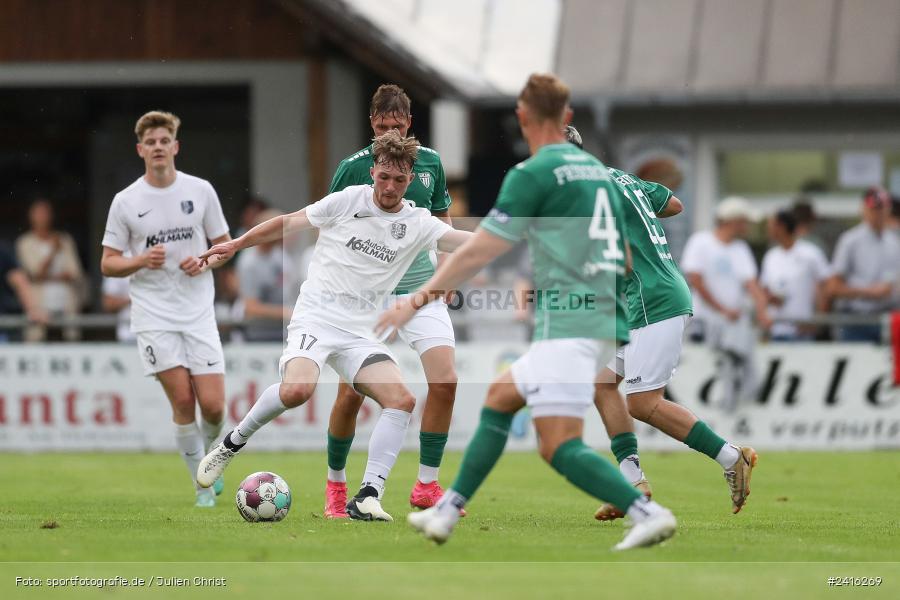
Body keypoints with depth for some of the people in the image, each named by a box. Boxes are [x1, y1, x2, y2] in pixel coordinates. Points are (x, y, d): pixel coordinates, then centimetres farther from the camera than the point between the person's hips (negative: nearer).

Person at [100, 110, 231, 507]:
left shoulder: (201, 191, 4)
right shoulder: (125, 201, 0)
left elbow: (225, 245, 13)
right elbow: (108, 264, 4)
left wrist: (205, 260, -8)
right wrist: (141, 261, -15)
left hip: (198, 313, 1)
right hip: (153, 314, -1)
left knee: (213, 406, -7)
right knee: (183, 401, -11)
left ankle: (209, 456, 26)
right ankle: (202, 485, 3)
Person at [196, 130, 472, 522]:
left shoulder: (417, 223, 4)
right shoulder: (347, 200, -1)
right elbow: (288, 223, 10)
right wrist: (236, 245, 9)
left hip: (359, 334, 4)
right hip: (315, 317, -4)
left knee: (402, 400, -17)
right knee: (298, 389, -31)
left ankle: (367, 498, -15)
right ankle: (231, 445, -6)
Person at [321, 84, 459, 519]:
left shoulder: (429, 162, 5)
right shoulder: (352, 169, -5)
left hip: (422, 288, 3)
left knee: (444, 380, -12)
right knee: (351, 393, -5)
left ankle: (426, 486, 0)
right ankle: (335, 484, 17)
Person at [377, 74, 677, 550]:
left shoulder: (532, 174, -7)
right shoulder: (597, 170, 17)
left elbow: (478, 253, -8)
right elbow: (622, 255, 23)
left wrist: (415, 301, 0)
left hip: (567, 325, -9)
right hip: (606, 321, 9)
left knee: (559, 447, -14)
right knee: (500, 396, 22)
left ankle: (648, 512, -29)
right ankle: (446, 512, 24)